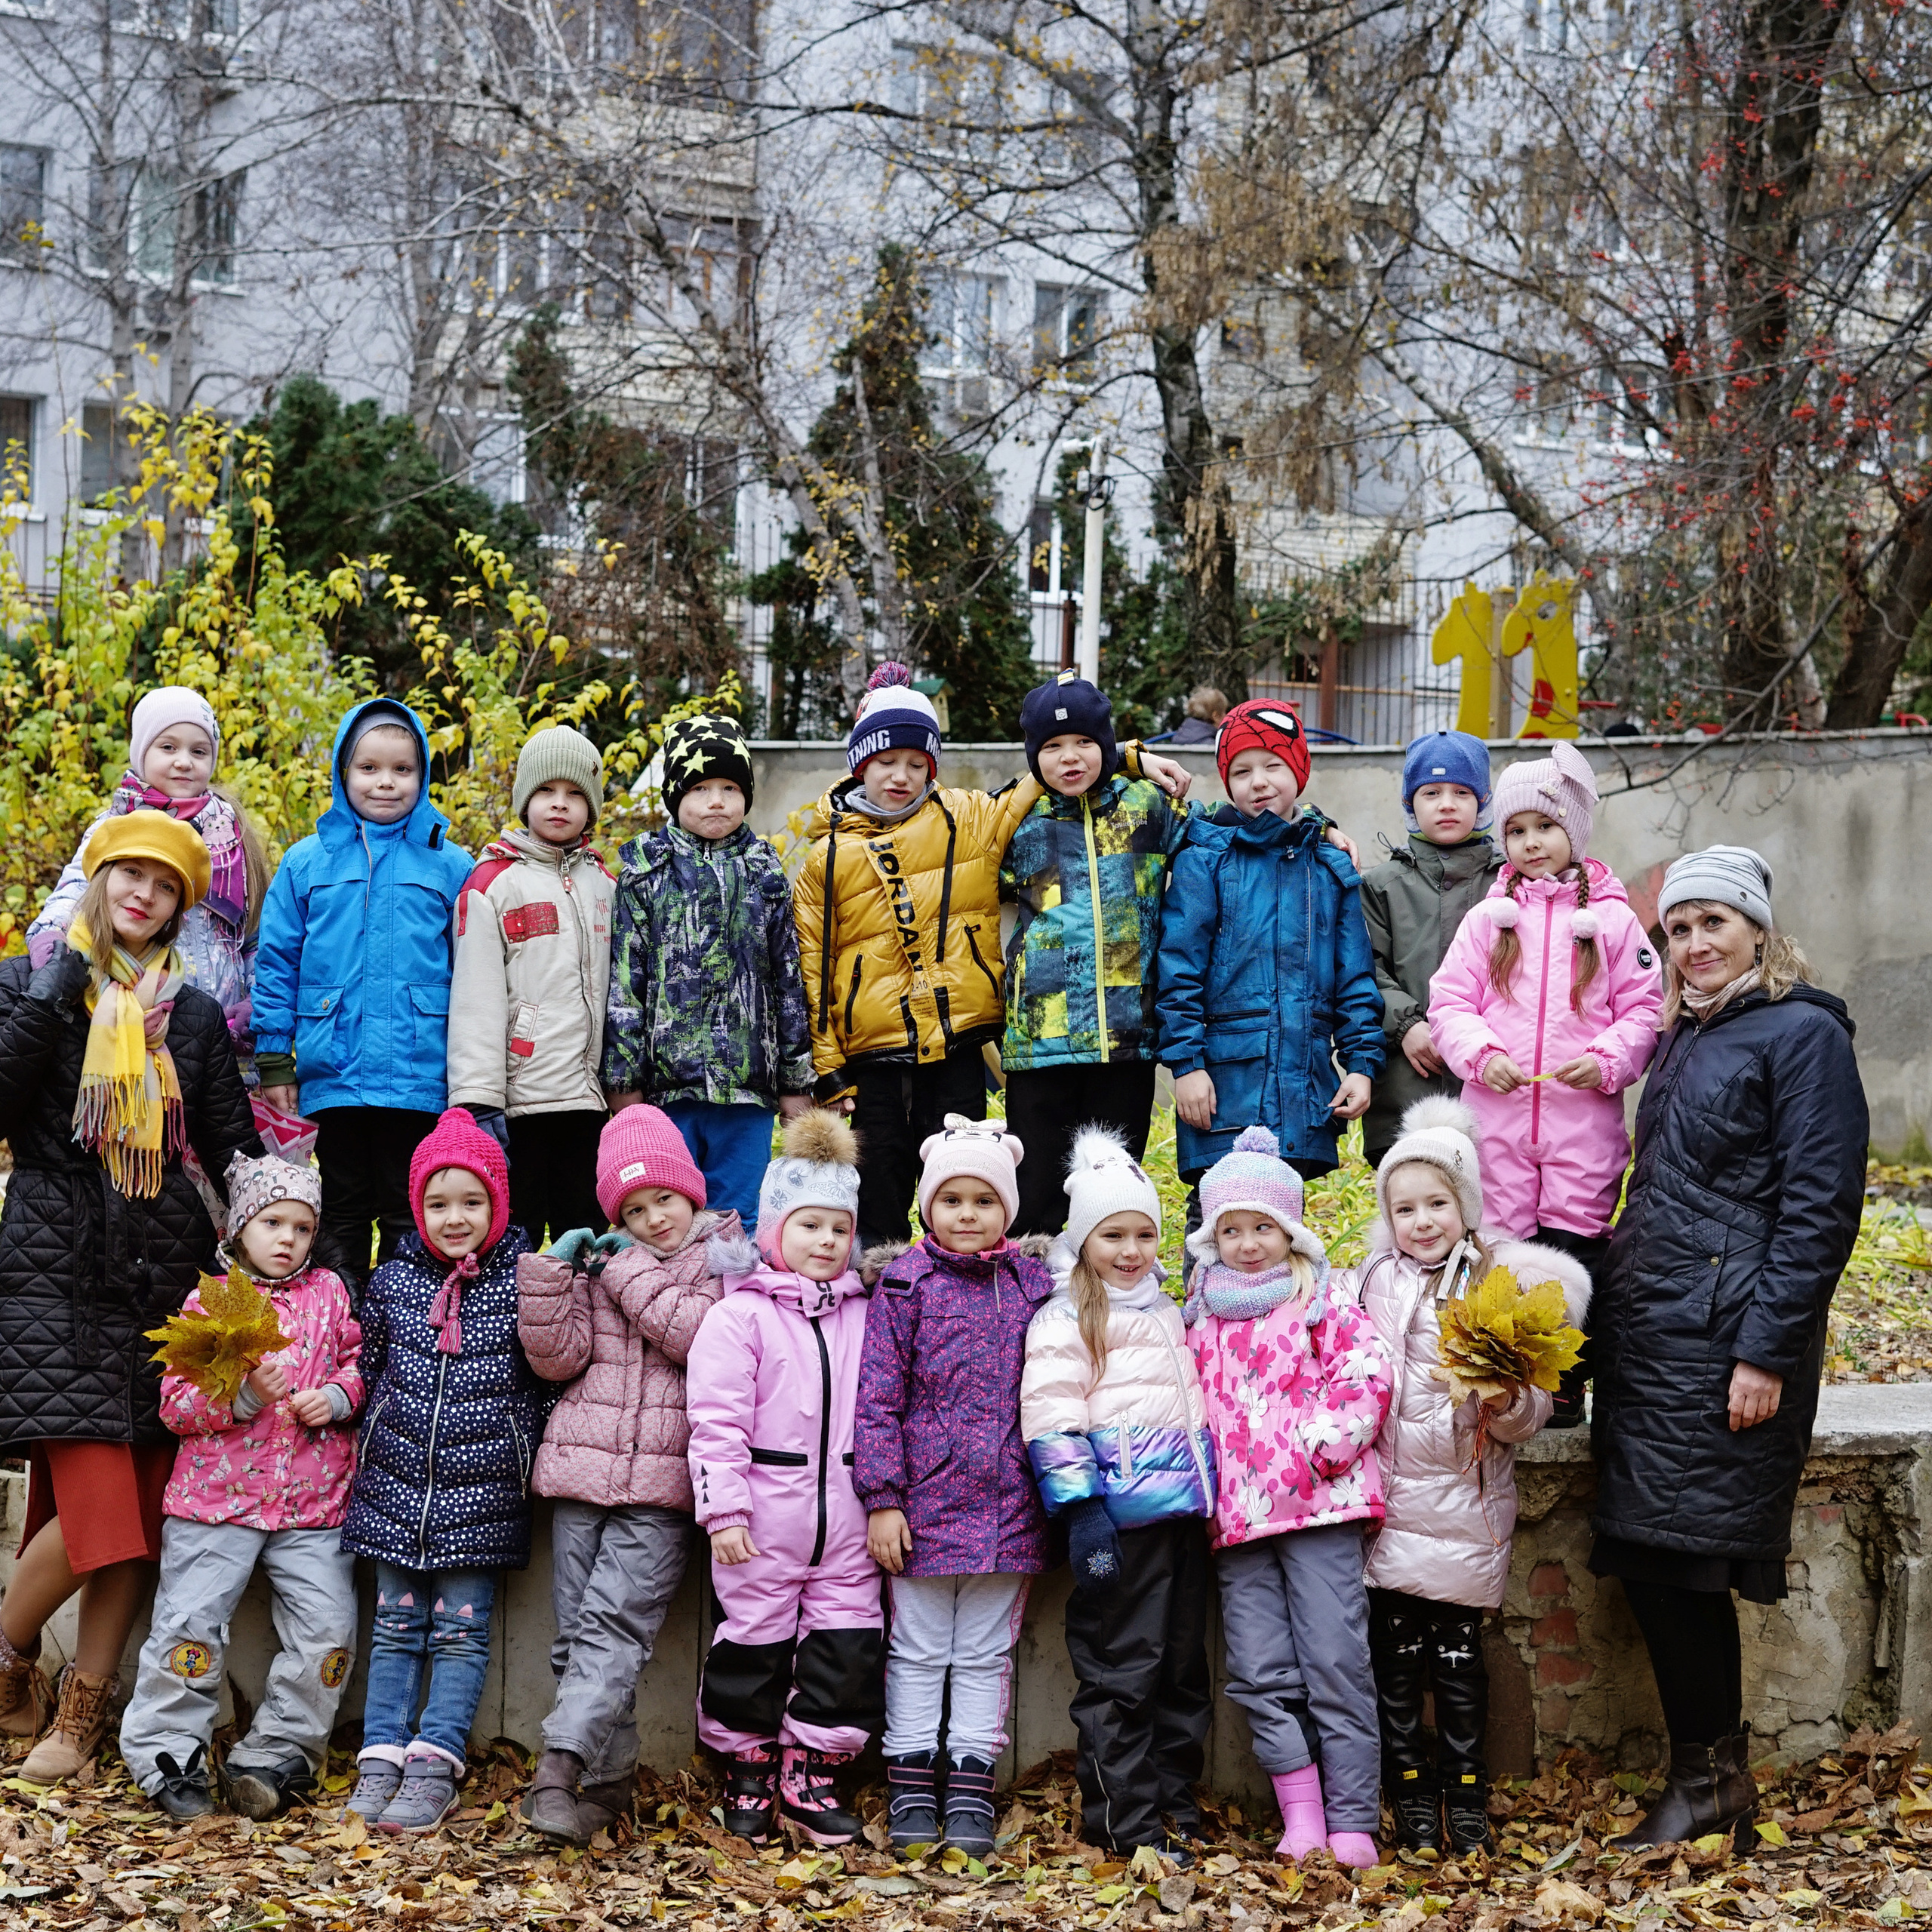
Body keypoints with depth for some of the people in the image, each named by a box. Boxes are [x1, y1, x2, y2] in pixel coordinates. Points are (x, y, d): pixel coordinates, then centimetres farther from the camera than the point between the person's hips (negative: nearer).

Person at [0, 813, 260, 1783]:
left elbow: (235, 1153, 15)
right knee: (94, 1503, -13)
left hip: (162, 1267, 3)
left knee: (139, 1508, -1)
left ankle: (81, 1714, 9)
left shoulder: (194, 1015, 14)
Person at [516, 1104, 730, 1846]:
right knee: (576, 1633, 2)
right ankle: (609, 1781, 9)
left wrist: (633, 1275, -8)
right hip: (582, 1472, 4)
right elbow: (559, 1358, 5)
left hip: (663, 1485, -4)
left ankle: (560, 1768, -25)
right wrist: (550, 1274, -6)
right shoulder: (597, 1262, 15)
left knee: (612, 1624, -17)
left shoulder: (725, 1259, 6)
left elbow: (708, 1338, -12)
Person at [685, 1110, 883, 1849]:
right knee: (753, 1644, 6)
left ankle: (810, 1774, 15)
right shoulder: (738, 1316, -4)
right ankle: (749, 1772, 21)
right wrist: (724, 1510, -14)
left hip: (844, 1522, 4)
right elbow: (717, 1422, -9)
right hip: (763, 1523, -4)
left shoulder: (861, 1315, 11)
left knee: (849, 1647, 3)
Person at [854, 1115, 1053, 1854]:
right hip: (926, 1504, -2)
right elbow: (878, 1397, -4)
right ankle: (911, 1792, 16)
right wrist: (882, 1499, -9)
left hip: (1007, 1509, 2)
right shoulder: (906, 1284, -2)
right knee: (918, 1653, 7)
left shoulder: (1033, 1287, 6)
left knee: (986, 1655, 9)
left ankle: (971, 1795, 16)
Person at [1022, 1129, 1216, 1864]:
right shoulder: (1065, 1319, -5)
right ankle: (1124, 1819, 2)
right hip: (1120, 1515, -7)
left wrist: (1210, 1495, 23)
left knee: (1183, 1665, 12)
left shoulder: (1166, 1313, 19)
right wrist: (1079, 1506, -18)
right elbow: (1051, 1417, -12)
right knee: (1120, 1669, -3)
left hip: (1182, 1507, 8)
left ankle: (1174, 1802, 21)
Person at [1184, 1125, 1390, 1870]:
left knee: (1335, 1662, -6)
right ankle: (1301, 1820, 8)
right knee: (1261, 1673, 2)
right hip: (1236, 1515, 5)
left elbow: (1366, 1375, -6)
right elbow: (1193, 1402, 23)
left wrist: (1323, 1448, -14)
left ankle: (1352, 1823, -1)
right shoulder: (1202, 1315, 16)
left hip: (1319, 1504, -5)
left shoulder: (1322, 1296, 2)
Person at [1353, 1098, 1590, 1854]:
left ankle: (1466, 1793, 17)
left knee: (1459, 1653, 4)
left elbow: (1531, 1412, -1)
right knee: (1396, 1652, 4)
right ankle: (1411, 1792, 16)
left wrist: (1507, 1405, -21)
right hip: (1391, 1496, 2)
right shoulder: (1375, 1282, 6)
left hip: (1469, 1500, -2)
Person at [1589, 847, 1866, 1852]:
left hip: (1725, 1341, -8)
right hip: (1647, 1334, 8)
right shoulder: (1685, 1036, 18)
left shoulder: (1802, 1034, -7)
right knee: (1650, 1560, 5)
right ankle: (1714, 1778, 14)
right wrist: (1616, 1303, 15)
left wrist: (1767, 1351, -17)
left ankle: (1711, 1781, 5)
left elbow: (1820, 1208, -13)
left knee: (1678, 1556, -8)